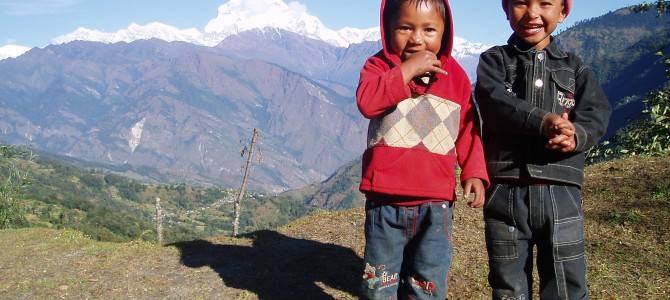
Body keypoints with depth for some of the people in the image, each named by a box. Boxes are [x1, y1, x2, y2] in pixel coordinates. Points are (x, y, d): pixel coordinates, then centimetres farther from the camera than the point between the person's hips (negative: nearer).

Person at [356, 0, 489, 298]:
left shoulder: (455, 75, 6)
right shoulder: (380, 66, 1)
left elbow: (468, 130, 9)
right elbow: (366, 102, -19)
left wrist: (474, 173, -2)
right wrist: (407, 70, -21)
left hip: (435, 203, 1)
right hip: (384, 200, 0)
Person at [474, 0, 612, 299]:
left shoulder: (575, 67, 14)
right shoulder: (494, 60, 8)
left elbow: (597, 112, 0)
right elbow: (495, 101, -12)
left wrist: (576, 135, -22)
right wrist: (544, 122, -27)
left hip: (561, 192, 1)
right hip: (505, 192, -1)